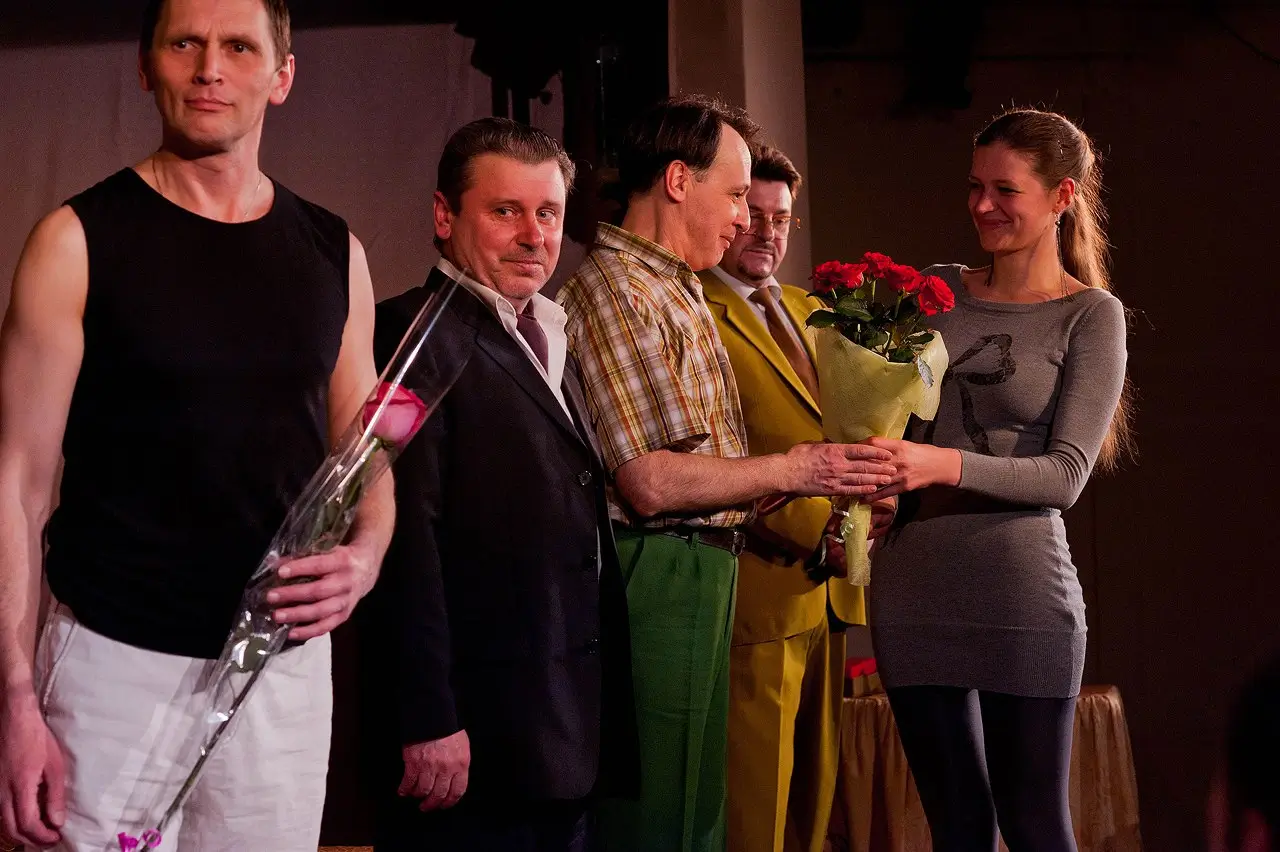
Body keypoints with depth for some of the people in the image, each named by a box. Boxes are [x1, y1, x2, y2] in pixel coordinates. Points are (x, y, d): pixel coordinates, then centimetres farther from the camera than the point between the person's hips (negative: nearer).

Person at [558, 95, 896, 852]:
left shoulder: (680, 293, 18)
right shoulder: (614, 286, -11)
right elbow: (650, 482, -19)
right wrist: (791, 471, -12)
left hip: (704, 573, 10)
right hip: (659, 576, -10)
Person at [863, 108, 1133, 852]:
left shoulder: (1091, 316, -1)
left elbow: (1066, 474, -10)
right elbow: (883, 412, 16)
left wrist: (945, 464, -25)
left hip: (1022, 593, -4)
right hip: (912, 589, 4)